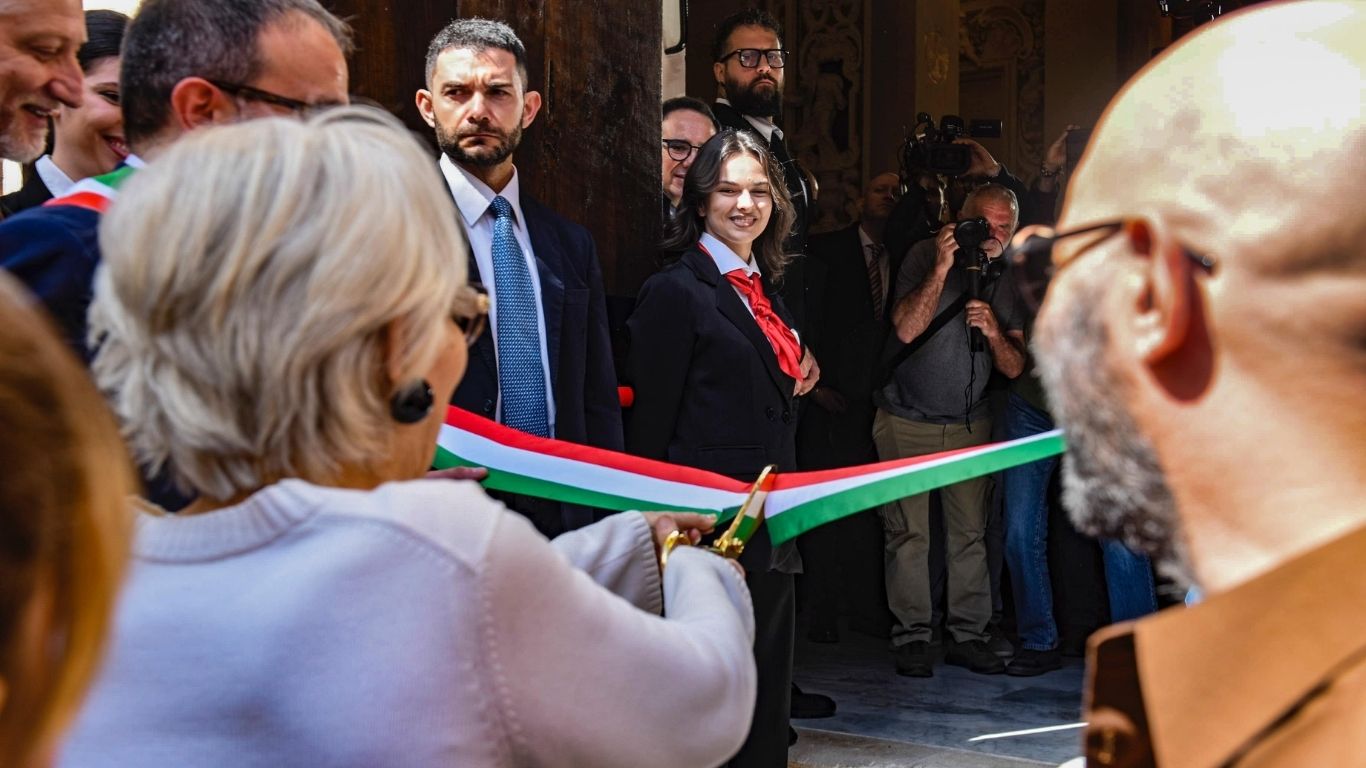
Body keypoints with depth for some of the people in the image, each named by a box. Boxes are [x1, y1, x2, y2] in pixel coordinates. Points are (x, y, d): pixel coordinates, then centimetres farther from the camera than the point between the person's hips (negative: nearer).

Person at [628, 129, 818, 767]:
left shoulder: (764, 291, 15)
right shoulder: (677, 290, -9)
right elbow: (651, 423, -12)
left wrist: (800, 378, 10)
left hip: (770, 520, 8)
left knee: (767, 692, 13)